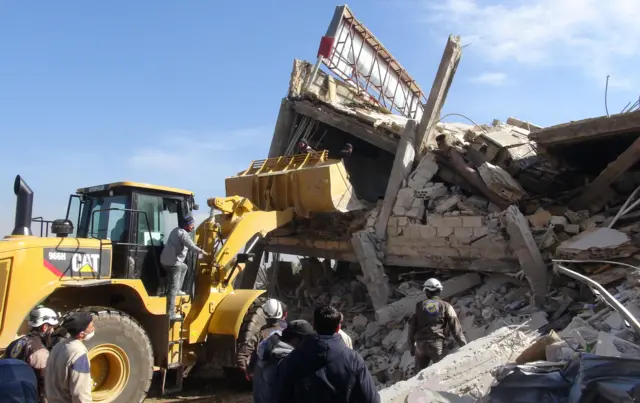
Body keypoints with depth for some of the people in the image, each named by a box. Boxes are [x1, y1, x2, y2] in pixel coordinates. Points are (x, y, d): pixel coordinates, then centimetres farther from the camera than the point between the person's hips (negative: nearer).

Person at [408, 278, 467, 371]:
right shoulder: (446, 306, 5)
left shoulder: (419, 306, 10)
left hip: (420, 344, 2)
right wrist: (464, 345, 3)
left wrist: (412, 345, 17)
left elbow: (412, 326, 9)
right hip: (437, 343, -2)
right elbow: (455, 327, 0)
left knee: (419, 373, 14)